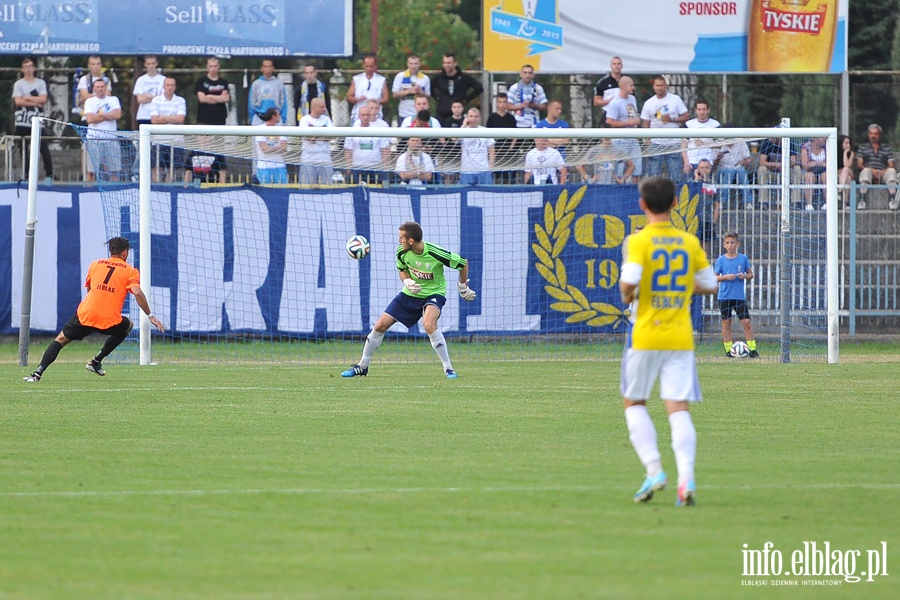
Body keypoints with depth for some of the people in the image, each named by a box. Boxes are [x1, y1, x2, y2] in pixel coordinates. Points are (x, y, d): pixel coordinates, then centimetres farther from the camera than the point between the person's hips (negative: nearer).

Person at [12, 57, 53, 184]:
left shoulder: (41, 83, 7)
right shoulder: (18, 84, 6)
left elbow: (43, 99, -6)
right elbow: (18, 101, -8)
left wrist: (27, 98, -7)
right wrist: (35, 103, -9)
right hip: (22, 122, 1)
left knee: (44, 148, -6)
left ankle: (49, 175, -2)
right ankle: (26, 175, 9)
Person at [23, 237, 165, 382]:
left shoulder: (95, 265, 18)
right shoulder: (130, 271, 7)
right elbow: (137, 293, -8)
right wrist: (150, 316, -2)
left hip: (85, 315, 2)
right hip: (110, 320, -2)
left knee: (61, 339, 15)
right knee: (127, 326, 30)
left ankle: (38, 373, -4)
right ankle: (96, 362, 25)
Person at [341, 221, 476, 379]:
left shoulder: (436, 253, -27)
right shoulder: (402, 252, -12)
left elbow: (463, 263, -12)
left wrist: (463, 287, -1)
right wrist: (407, 282, -14)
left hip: (433, 294, -5)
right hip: (410, 295, 5)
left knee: (429, 324, -35)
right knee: (380, 325, 1)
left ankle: (448, 369, -23)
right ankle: (362, 366, 19)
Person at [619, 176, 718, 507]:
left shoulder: (639, 241, -8)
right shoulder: (689, 242, 5)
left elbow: (629, 282, -21)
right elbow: (709, 284, 12)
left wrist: (627, 294, 1)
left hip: (646, 335, -3)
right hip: (681, 337, 3)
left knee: (634, 403, 13)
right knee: (679, 408, 0)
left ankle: (654, 469, -1)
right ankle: (686, 477, -17)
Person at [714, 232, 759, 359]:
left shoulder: (743, 258, 3)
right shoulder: (721, 260, 2)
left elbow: (750, 274, 11)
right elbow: (715, 277, 5)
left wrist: (745, 276, -11)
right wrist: (725, 277, -13)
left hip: (739, 296, 0)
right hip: (724, 296, 0)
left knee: (746, 322, -5)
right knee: (726, 323, 3)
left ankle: (753, 350, -2)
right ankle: (728, 350, 11)